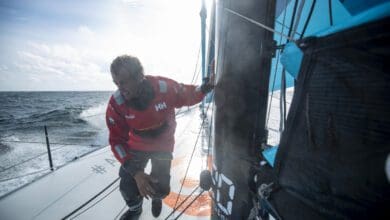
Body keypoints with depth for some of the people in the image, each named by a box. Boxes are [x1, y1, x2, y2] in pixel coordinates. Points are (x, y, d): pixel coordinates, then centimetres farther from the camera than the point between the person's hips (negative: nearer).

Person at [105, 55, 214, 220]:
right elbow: (117, 140, -19)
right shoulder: (116, 103, -24)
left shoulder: (165, 87, -28)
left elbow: (189, 96, -9)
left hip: (163, 145, -1)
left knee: (161, 190, -4)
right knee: (128, 187, -6)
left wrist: (208, 86, -30)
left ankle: (156, 196, 39)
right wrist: (136, 172, -29)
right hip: (137, 146, 1)